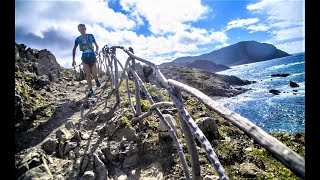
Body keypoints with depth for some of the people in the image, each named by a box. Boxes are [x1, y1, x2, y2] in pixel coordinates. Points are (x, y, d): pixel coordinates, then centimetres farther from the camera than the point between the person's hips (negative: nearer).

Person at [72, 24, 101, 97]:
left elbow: (96, 45, 12)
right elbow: (74, 49, 13)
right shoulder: (78, 39, 7)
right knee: (88, 75, -8)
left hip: (92, 57, -1)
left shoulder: (90, 36, 5)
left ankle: (96, 79, 29)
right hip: (85, 58, 1)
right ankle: (90, 90, 2)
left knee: (94, 75, -8)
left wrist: (96, 51, -9)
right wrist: (73, 59, 5)